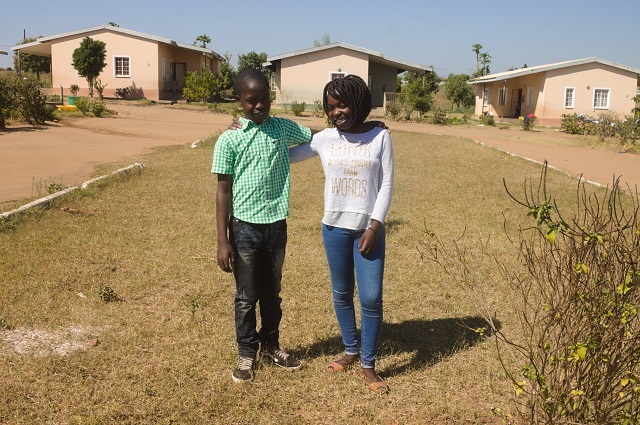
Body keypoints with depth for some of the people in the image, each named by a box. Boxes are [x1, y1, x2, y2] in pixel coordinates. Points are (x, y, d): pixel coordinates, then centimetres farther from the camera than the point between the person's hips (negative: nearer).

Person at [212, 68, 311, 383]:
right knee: (246, 296, 10)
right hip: (245, 227, -3)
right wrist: (222, 241, -10)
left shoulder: (283, 128, 1)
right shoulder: (228, 140, -8)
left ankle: (271, 345, 36)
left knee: (272, 293, 18)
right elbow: (223, 191, -7)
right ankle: (247, 354, 27)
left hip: (276, 225, 3)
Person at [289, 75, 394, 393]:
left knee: (371, 298, -5)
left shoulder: (379, 137, -4)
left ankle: (368, 365, 11)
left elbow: (387, 184, -4)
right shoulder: (325, 139, 1)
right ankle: (350, 350, 32)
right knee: (341, 293, 12)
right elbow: (286, 156, 10)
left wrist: (374, 226, -11)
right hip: (334, 227, 2)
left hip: (368, 228, -2)